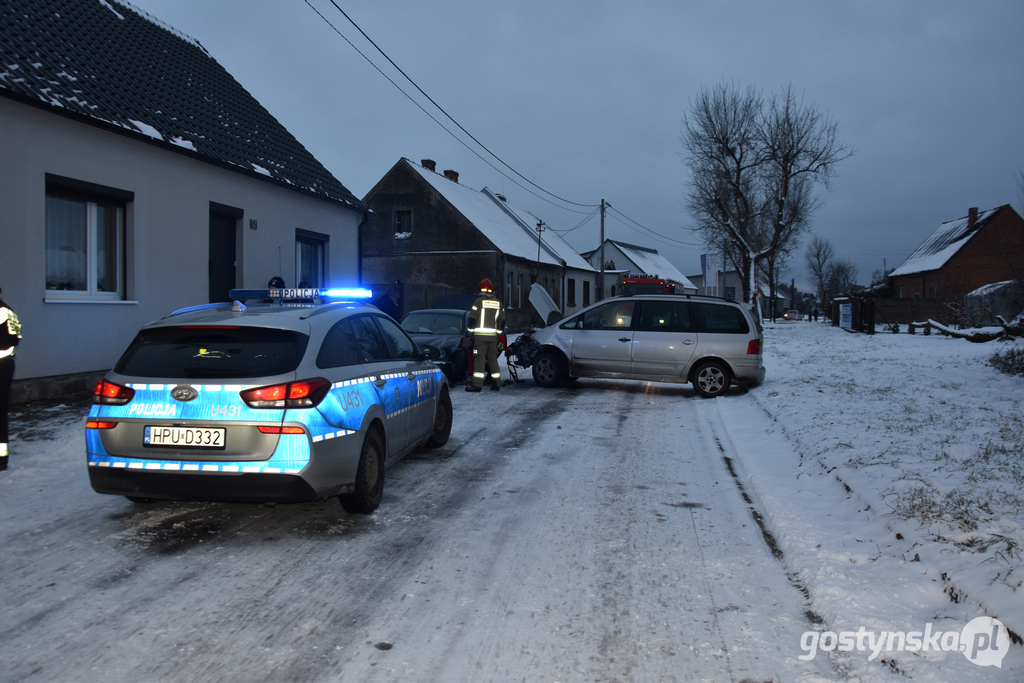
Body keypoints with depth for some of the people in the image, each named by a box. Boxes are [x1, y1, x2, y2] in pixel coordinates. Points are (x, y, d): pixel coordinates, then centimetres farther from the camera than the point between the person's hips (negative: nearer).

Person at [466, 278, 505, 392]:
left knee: (479, 359, -6)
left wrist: (470, 332, 4)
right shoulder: (498, 303, 10)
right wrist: (498, 333, 23)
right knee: (493, 359, 11)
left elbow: (472, 319, -7)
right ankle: (497, 384, 14)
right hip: (493, 336, 5)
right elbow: (502, 320, 15)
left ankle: (477, 384, -11)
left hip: (480, 335, -5)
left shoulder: (479, 301, -6)